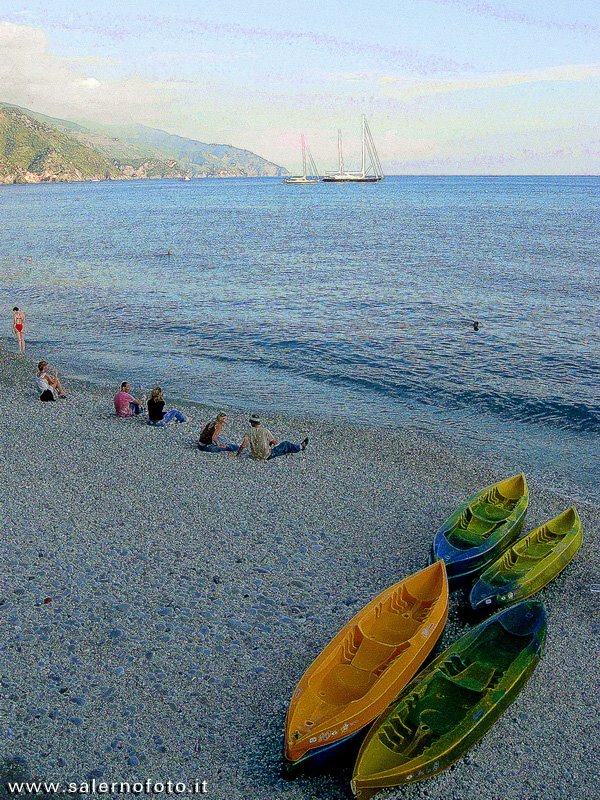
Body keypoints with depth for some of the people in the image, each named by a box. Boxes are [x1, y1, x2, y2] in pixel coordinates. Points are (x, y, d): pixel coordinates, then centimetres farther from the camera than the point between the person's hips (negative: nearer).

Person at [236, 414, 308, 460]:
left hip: (255, 456, 4)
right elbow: (274, 442, -2)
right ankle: (301, 446, 36)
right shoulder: (265, 431, -12)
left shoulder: (249, 432, -7)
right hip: (267, 456, -4)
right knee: (285, 445, 13)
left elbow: (243, 445, -19)